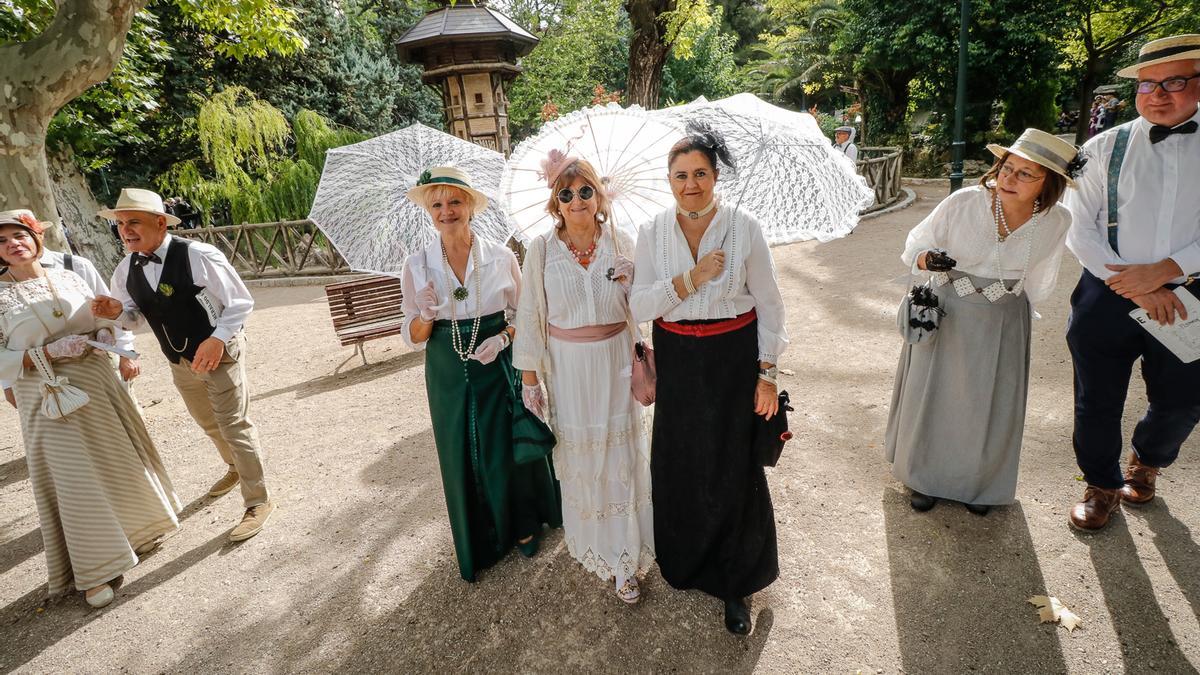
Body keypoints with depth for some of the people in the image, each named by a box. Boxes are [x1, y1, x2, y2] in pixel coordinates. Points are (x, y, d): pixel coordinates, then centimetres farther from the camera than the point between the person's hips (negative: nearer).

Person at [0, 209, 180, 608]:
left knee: (119, 463, 14)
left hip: (96, 385, 4)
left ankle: (135, 530, 38)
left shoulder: (67, 279, 4)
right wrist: (47, 353, -22)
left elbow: (100, 319, 13)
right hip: (49, 400, -3)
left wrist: (104, 333, -9)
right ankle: (94, 570, 18)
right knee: (76, 481, 2)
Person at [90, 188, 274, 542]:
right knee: (208, 423, 24)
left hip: (219, 354, -7)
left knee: (234, 426, -4)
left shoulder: (198, 256, -23)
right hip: (180, 363, 8)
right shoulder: (125, 270, -2)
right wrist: (117, 311, -15)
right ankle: (236, 467, 51)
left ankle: (258, 501, 10)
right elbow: (137, 317, 9)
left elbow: (240, 302, -20)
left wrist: (217, 340, -31)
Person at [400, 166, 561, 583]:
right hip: (448, 375, 1)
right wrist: (426, 315, -22)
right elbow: (413, 338, -1)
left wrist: (503, 337, -16)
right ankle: (480, 540, 36)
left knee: (511, 448, 9)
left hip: (499, 366, -1)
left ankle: (524, 525, 38)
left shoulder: (501, 258, -7)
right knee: (463, 456, 12)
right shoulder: (417, 266, -4)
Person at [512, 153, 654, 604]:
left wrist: (631, 281, -16)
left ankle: (624, 557, 25)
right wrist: (530, 378, -1)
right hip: (568, 367, 0)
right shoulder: (542, 250, -5)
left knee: (621, 455, 6)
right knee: (579, 455, 12)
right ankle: (594, 545, 36)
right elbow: (530, 315, -2)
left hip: (616, 362, 1)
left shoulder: (621, 244, -1)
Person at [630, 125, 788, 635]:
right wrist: (690, 279, -18)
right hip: (676, 359, 2)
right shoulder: (653, 232, -1)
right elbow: (638, 306, -6)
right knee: (677, 464, 9)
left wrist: (767, 373, -5)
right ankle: (684, 561, 38)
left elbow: (769, 304, -3)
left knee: (733, 467, 5)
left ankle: (735, 583, 27)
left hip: (733, 357, -2)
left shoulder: (744, 228, -6)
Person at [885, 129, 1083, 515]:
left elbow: (1038, 280, 3)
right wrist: (928, 260, -31)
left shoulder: (1057, 221, -11)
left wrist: (1024, 313, 11)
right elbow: (915, 246, -10)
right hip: (944, 314, -2)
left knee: (990, 406, 12)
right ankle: (924, 476, 32)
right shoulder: (962, 203, -20)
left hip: (1002, 323, 2)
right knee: (931, 397, 9)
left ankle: (978, 482, 38)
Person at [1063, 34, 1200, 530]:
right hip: (1107, 295, -1)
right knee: (1097, 401, 8)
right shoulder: (1105, 148, -2)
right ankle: (1102, 486, 31)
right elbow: (1079, 230, -6)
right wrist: (1134, 288, -13)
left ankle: (1146, 462, 48)